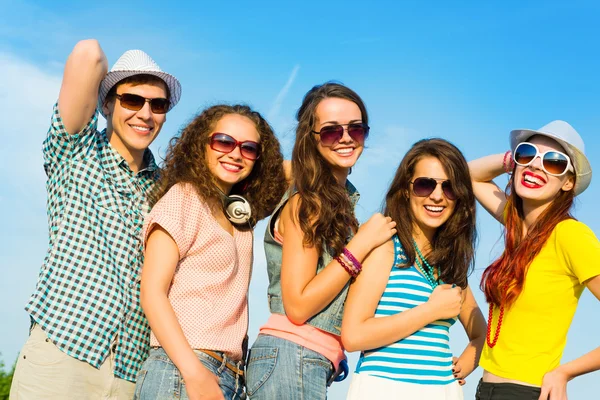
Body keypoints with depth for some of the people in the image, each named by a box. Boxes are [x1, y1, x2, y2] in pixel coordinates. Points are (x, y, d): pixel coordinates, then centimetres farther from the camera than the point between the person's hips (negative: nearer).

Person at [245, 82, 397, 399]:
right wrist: (362, 244, -15)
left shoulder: (340, 198, 13)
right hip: (292, 358, -8)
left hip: (315, 363, 8)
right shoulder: (307, 203, -12)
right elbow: (297, 306, -17)